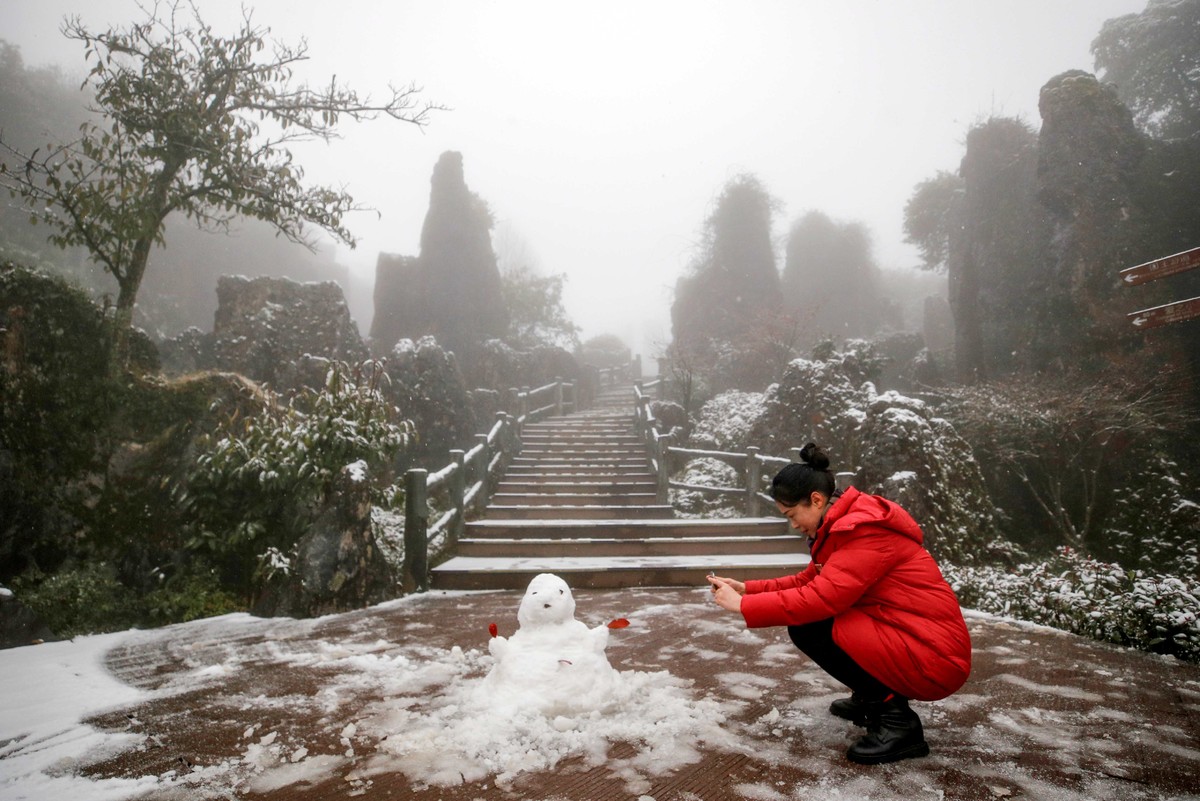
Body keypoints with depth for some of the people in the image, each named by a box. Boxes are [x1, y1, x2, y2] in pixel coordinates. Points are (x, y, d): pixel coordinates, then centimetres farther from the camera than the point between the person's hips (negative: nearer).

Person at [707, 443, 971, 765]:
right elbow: (807, 581, 11)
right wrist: (746, 588, 3)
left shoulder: (866, 530, -22)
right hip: (908, 640, 10)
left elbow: (820, 598, -29)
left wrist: (743, 605, -21)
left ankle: (897, 721, -7)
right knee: (807, 614, 5)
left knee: (806, 626, -18)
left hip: (934, 658, -10)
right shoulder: (845, 526, 9)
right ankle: (870, 699, 19)